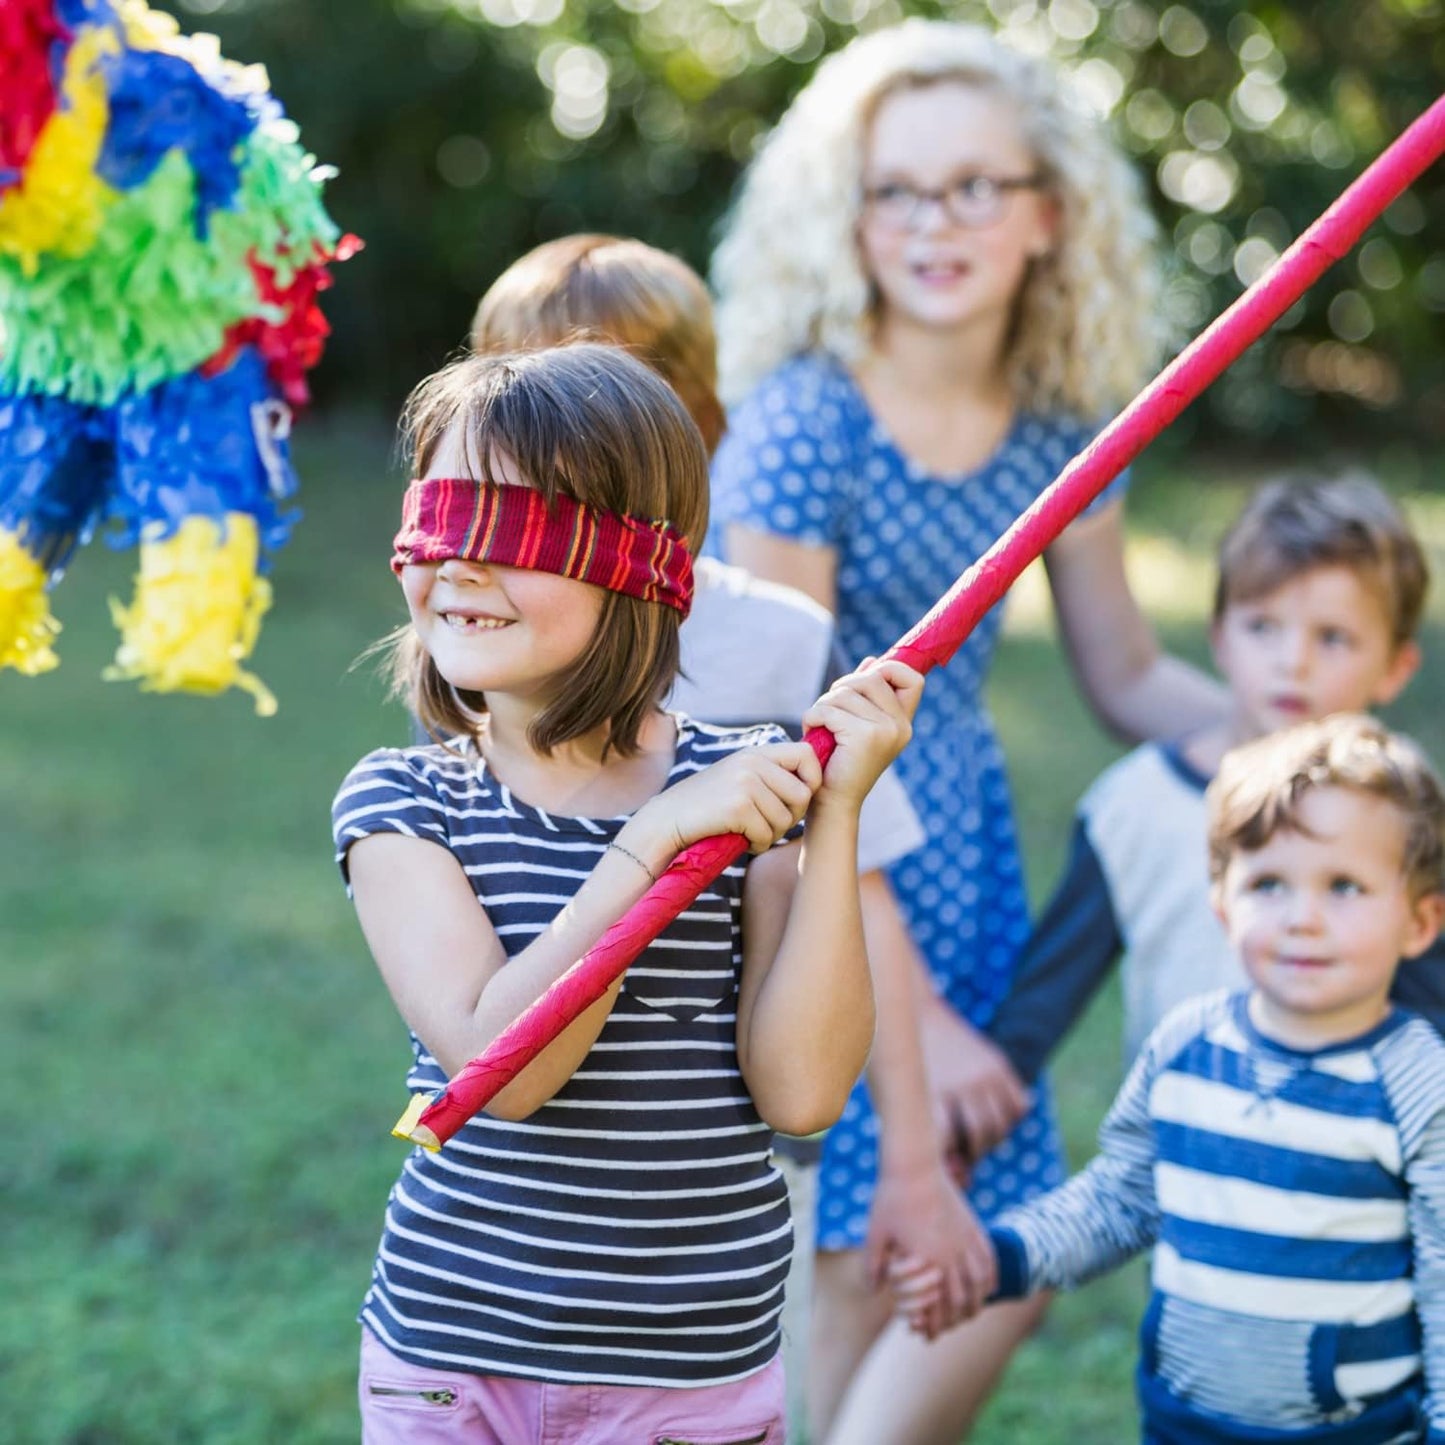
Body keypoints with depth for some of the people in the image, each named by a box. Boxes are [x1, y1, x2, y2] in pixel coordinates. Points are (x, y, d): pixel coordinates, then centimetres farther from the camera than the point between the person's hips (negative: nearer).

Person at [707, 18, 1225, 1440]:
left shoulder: (1057, 429, 0)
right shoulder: (801, 425, -18)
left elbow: (1128, 673, 13)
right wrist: (917, 1013, -17)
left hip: (957, 861, 6)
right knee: (863, 1269, -3)